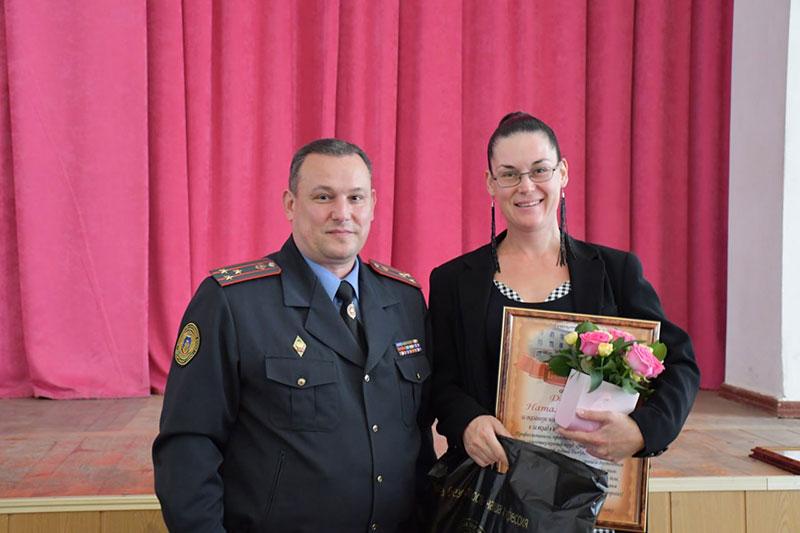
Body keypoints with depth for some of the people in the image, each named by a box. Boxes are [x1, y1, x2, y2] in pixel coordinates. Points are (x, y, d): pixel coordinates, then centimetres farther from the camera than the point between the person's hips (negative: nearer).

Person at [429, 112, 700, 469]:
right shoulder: (453, 281, 7)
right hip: (492, 475, 1)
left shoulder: (617, 270, 6)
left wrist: (641, 430, -16)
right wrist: (468, 422, -17)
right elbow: (442, 383, 5)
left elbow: (679, 364, 2)